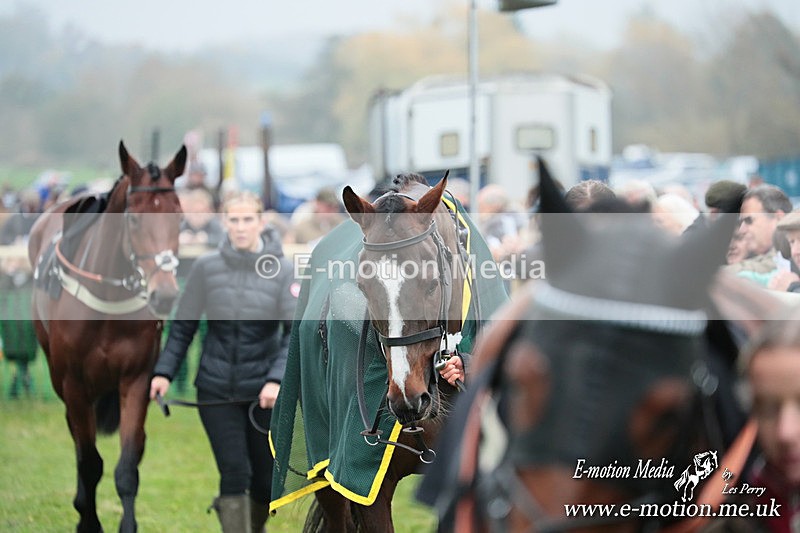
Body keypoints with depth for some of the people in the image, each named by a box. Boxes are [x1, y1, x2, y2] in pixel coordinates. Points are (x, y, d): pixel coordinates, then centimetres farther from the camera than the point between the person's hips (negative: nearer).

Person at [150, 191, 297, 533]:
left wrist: (277, 379, -22)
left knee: (265, 478, 9)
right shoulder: (206, 267, -2)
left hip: (264, 391, 0)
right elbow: (183, 326, 6)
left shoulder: (281, 270, -6)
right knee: (234, 472, -10)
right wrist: (164, 372, -5)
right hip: (216, 389, 0)